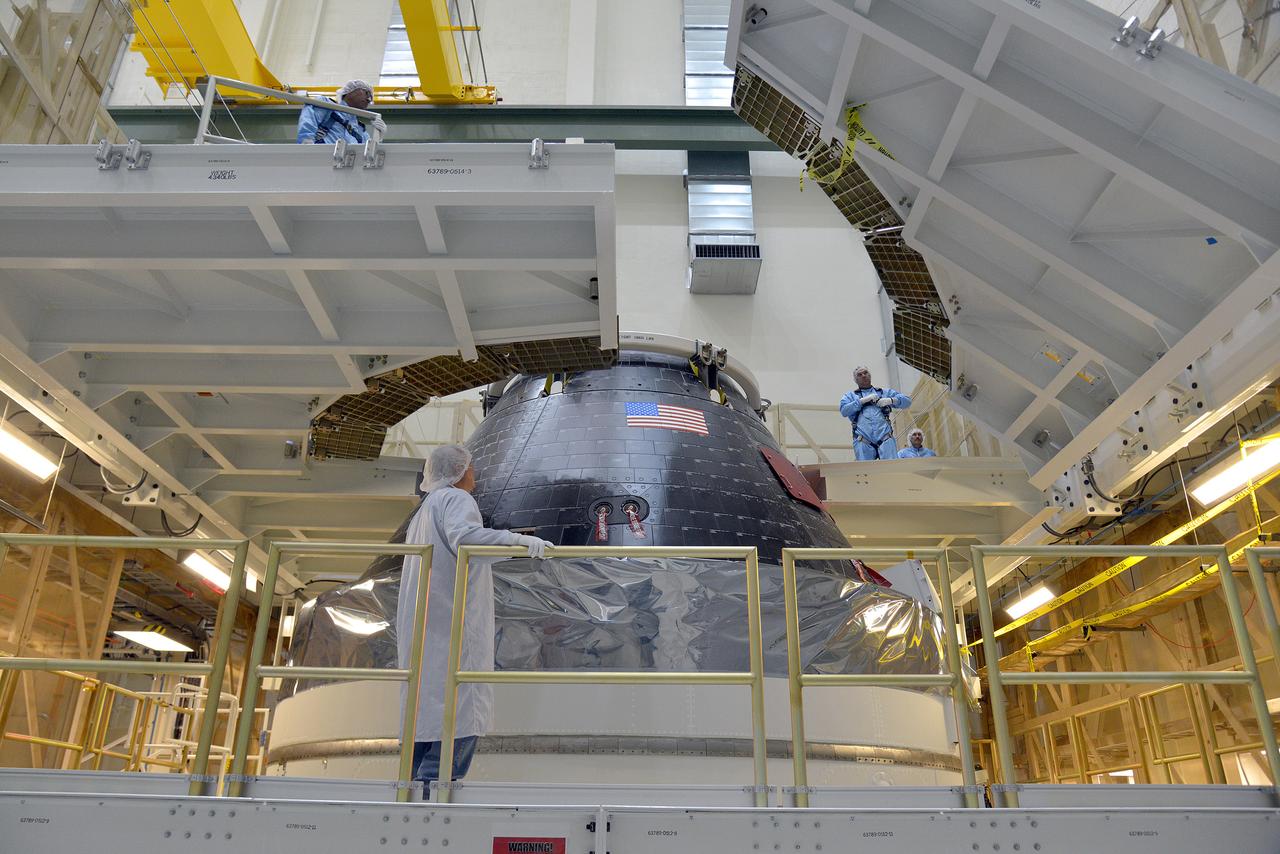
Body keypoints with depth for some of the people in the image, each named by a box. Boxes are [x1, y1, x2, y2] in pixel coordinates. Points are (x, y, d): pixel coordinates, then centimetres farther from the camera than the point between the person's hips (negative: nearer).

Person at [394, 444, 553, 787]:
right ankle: (434, 780, -15)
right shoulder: (456, 499, -6)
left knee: (428, 705, 11)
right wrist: (516, 539, -33)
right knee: (462, 707, -11)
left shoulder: (426, 507, 24)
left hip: (426, 625, 10)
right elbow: (463, 535, -27)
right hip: (452, 621, -10)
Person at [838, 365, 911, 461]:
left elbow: (907, 400, 20)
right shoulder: (850, 395, 24)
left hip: (885, 437, 1)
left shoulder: (885, 392, 28)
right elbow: (844, 410, 3)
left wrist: (890, 400, 1)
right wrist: (864, 400, -2)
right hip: (863, 440, -1)